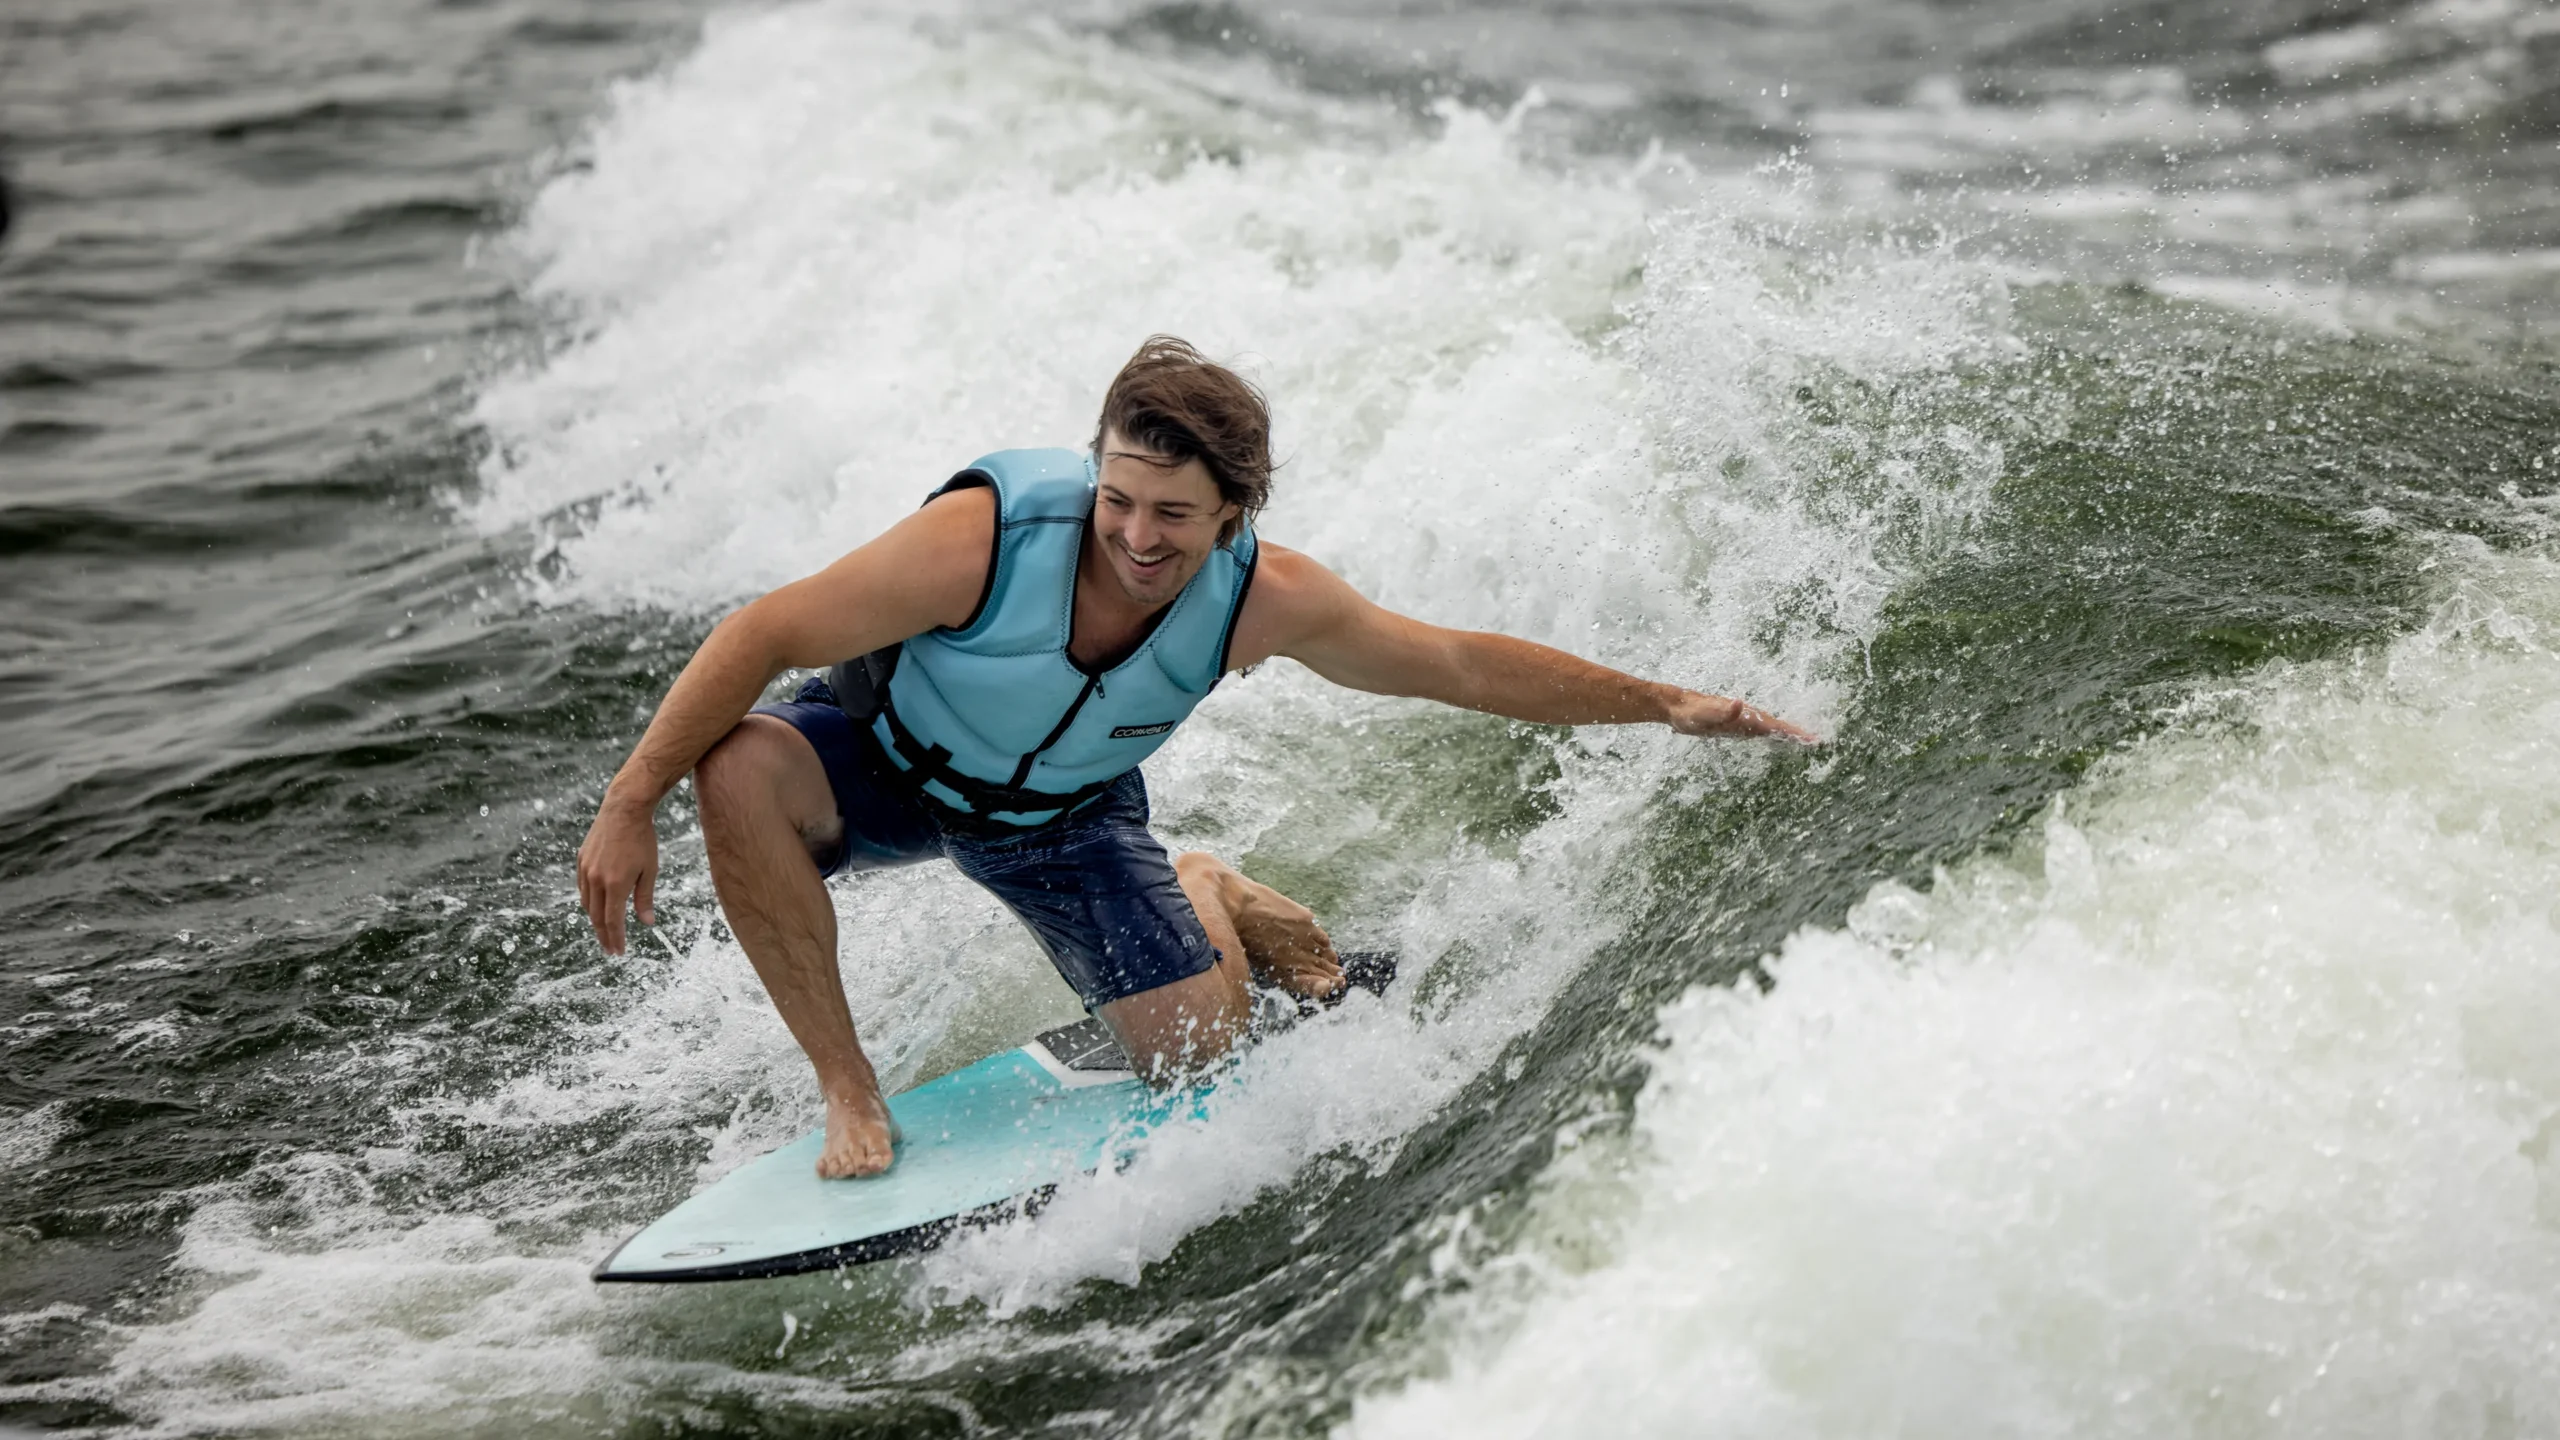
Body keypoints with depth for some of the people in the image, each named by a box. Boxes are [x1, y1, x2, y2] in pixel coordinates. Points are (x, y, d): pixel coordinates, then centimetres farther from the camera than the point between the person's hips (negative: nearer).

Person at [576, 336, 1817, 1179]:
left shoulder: (1267, 601, -27)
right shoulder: (985, 535, -38)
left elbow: (1461, 667, -13)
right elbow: (761, 637, -31)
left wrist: (1661, 704, -9)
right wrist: (629, 806, -32)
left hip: (1066, 812, 2)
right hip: (889, 757, -2)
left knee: (1201, 1055, -6)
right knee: (741, 770, -34)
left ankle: (1204, 899, 31)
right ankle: (849, 1090, -17)